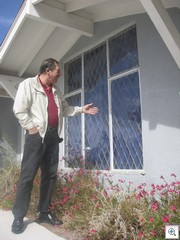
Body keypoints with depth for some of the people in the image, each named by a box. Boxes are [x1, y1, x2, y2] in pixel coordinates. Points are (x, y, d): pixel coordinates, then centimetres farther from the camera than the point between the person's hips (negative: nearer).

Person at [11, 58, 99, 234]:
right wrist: (31, 128, -14)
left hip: (53, 135, 7)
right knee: (28, 175, -5)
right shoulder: (28, 84, -4)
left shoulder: (55, 90, 18)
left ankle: (44, 213, 20)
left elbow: (65, 109, 25)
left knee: (50, 174, 8)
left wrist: (81, 109, 17)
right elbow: (19, 109, -12)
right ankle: (18, 217, 7)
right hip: (37, 135, -7)